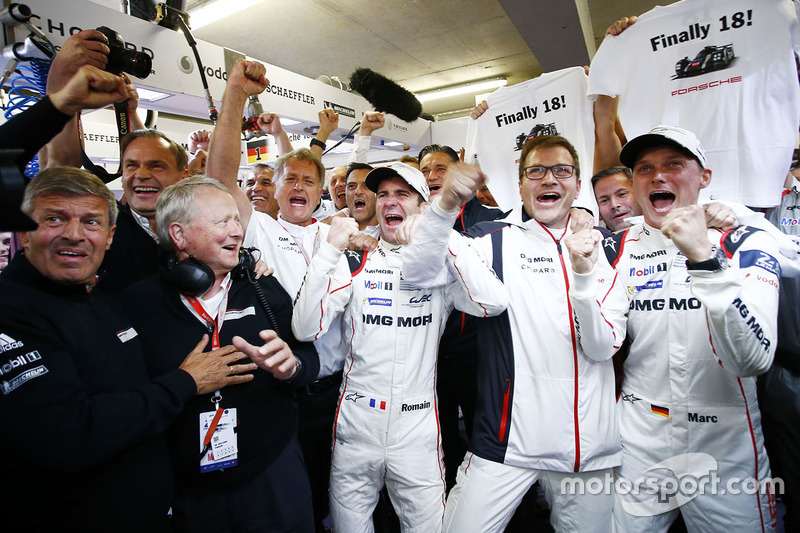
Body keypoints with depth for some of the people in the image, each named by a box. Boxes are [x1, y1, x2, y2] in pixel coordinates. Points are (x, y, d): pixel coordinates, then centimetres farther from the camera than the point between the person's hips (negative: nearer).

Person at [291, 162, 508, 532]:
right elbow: (305, 329, -10)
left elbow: (495, 303, -18)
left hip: (417, 432, 0)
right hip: (355, 430, 1)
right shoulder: (355, 263, 0)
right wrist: (329, 250, -17)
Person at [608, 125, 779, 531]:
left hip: (725, 449, -1)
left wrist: (704, 258, -31)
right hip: (638, 442, 1)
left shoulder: (746, 243, -7)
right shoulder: (617, 250, -1)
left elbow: (755, 358, -21)